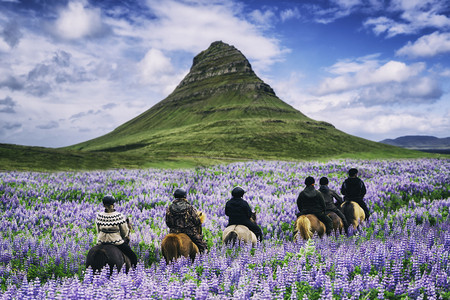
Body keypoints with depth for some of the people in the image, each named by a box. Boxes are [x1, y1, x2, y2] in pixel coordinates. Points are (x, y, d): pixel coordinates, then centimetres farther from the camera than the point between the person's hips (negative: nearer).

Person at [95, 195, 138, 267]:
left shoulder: (99, 216, -8)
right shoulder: (119, 216, -16)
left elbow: (98, 231, 5)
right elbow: (125, 233, -7)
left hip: (102, 242, 4)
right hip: (117, 242, -4)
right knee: (133, 257, 12)